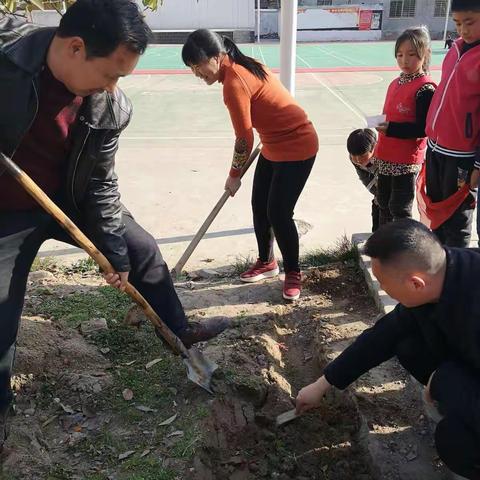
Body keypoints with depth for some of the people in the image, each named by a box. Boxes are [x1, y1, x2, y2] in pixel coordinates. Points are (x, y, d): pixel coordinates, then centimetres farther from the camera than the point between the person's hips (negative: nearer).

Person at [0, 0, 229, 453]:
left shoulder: (110, 108, -17)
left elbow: (101, 185, -7)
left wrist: (114, 250, -3)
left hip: (68, 199, 4)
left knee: (141, 248, 8)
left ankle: (178, 329, 31)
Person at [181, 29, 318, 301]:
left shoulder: (234, 83, -25)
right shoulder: (242, 66, 4)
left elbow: (245, 139, -20)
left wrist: (234, 175, -6)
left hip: (297, 146, -10)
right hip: (275, 145, 10)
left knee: (279, 213, -7)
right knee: (259, 206, 13)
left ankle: (294, 273, 11)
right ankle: (266, 262, 30)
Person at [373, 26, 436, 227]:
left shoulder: (425, 88, -15)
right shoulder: (395, 83, 9)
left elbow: (424, 128, -20)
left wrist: (391, 129, -24)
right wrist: (381, 124, 5)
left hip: (406, 161, -8)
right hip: (385, 158, 8)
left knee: (400, 209, 1)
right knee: (383, 203, 19)